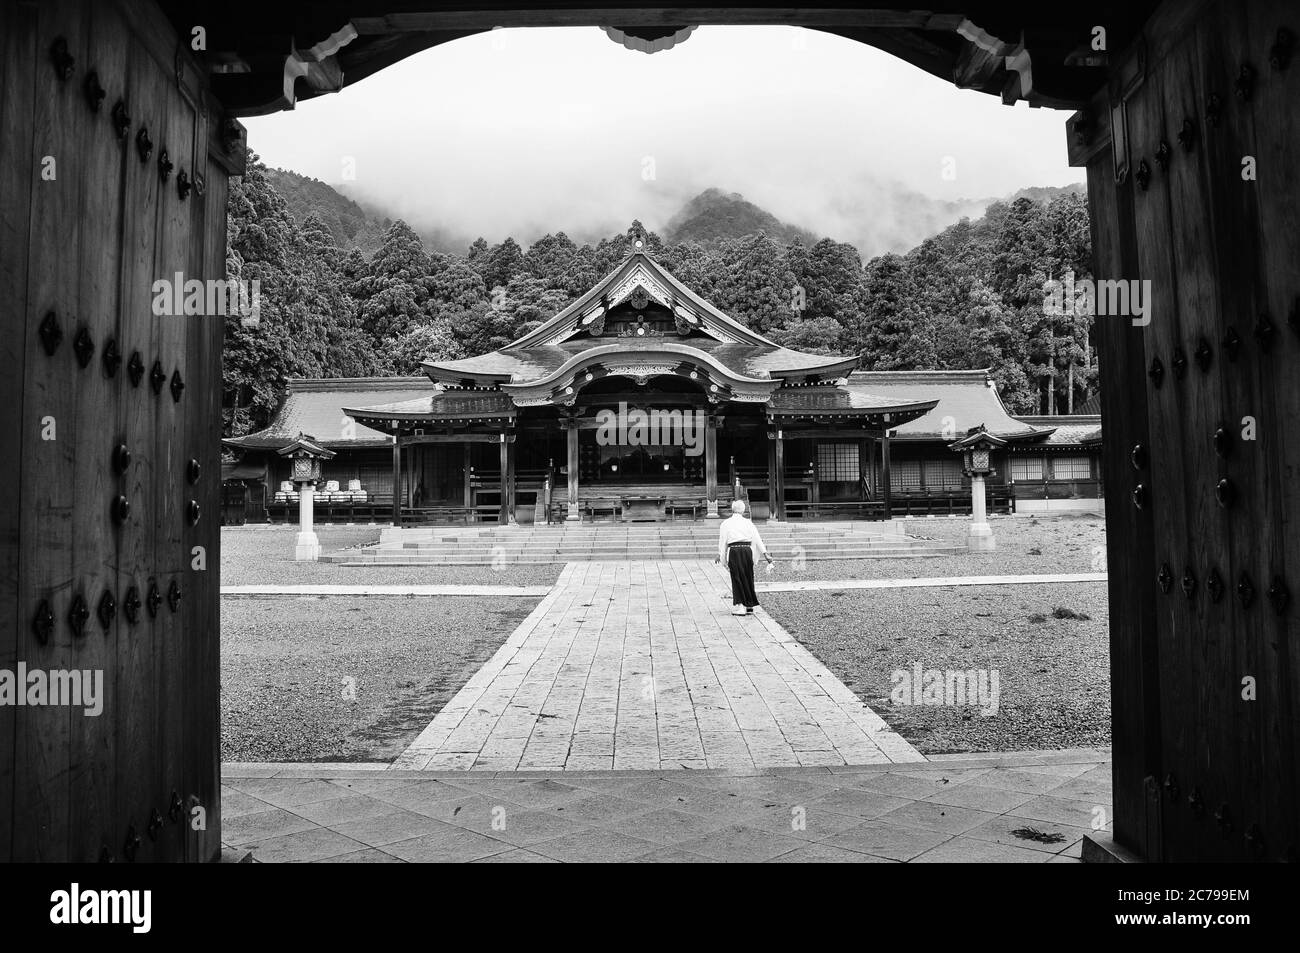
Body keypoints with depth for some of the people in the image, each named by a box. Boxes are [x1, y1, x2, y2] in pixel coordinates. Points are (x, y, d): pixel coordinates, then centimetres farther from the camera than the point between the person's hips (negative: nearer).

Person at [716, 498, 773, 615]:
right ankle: (749, 606, 18)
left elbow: (722, 541, 1)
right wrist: (765, 554, 7)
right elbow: (757, 539, 7)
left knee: (737, 579, 2)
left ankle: (739, 607, -2)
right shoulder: (748, 523, 9)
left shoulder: (726, 523, 3)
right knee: (748, 578, 12)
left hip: (734, 551, -2)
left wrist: (720, 554, 8)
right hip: (747, 550, 2)